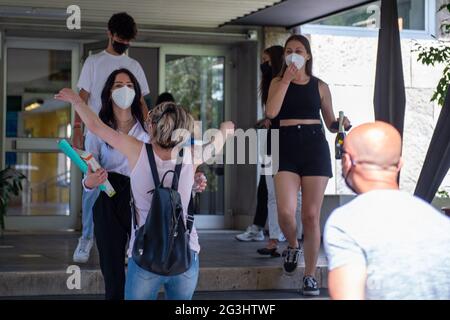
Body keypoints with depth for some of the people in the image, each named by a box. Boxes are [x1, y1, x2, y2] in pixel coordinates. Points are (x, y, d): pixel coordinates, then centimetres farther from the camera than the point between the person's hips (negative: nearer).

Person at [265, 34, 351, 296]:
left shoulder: (320, 86, 11)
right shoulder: (278, 82, 9)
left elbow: (330, 123, 16)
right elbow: (271, 112, -10)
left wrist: (341, 124, -6)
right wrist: (287, 80, -10)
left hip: (315, 147, 0)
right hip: (287, 147, 0)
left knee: (311, 215, 0)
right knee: (286, 212, -17)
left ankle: (310, 276, 10)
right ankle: (293, 245, 18)